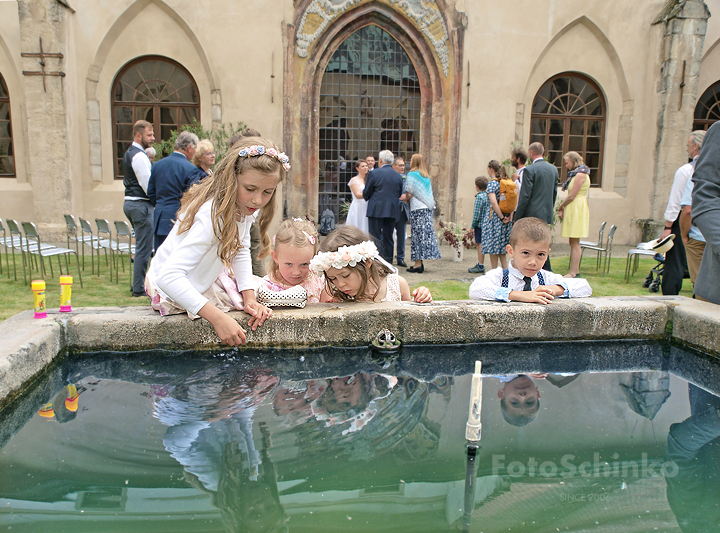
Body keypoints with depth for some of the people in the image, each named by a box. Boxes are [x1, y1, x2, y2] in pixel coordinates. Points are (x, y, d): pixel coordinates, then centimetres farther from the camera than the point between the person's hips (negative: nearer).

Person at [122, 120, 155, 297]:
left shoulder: (129, 153, 18)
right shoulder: (140, 156, -14)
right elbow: (147, 185, -18)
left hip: (130, 202, 11)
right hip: (141, 204, -11)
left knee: (141, 247, 17)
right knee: (144, 248, -6)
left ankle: (138, 284, 24)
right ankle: (139, 289, -1)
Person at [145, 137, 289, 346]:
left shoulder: (244, 205, -11)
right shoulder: (212, 216, -38)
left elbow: (241, 252, -2)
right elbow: (169, 276, -43)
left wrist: (249, 298, -15)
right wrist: (218, 318, -47)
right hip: (170, 292, -8)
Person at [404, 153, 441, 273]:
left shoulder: (412, 175, -6)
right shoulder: (426, 176, 14)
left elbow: (409, 194, -11)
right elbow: (429, 194, 17)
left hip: (417, 209, -7)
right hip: (428, 208, 7)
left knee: (417, 234, -4)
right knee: (427, 232, 7)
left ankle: (418, 263, -4)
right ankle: (421, 262, 12)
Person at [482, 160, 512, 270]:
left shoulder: (492, 183, -12)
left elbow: (493, 202, -23)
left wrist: (502, 217, -17)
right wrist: (509, 215, 3)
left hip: (494, 217, -7)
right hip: (506, 217, 7)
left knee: (493, 248, 2)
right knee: (502, 248, 14)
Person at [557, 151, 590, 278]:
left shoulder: (580, 174, -13)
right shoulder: (576, 174, 18)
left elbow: (571, 196, -16)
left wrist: (560, 207, -2)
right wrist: (562, 208, 5)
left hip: (577, 209, -10)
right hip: (573, 210, 10)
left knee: (574, 243, -8)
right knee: (573, 243, 11)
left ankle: (573, 273, -7)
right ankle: (575, 271, 17)